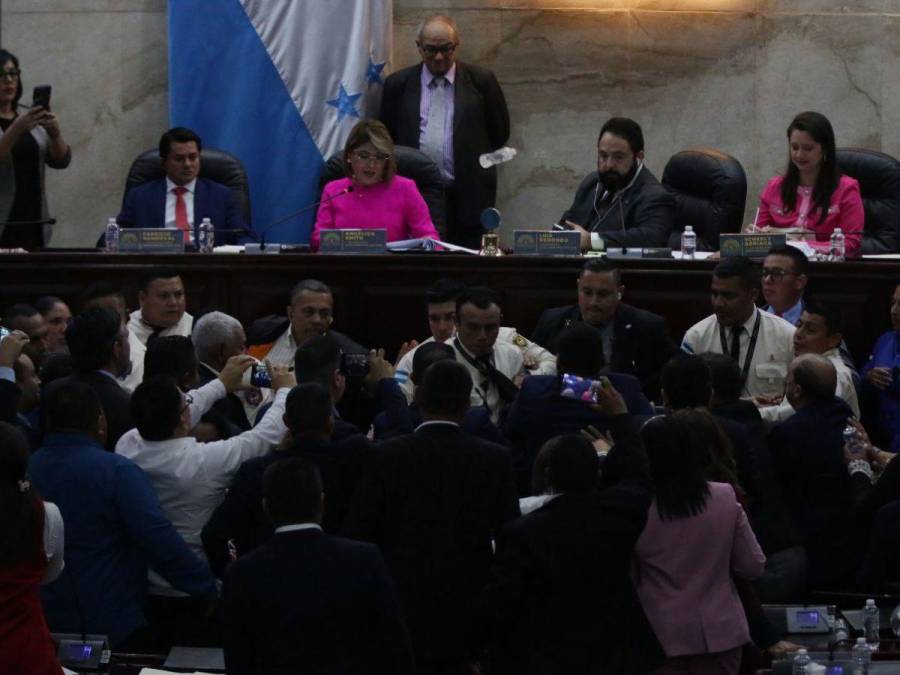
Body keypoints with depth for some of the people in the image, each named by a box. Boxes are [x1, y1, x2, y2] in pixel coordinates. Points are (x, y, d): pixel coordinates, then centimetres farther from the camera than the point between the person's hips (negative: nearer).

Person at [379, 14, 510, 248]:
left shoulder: (481, 81, 5)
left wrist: (474, 165, 11)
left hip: (467, 200, -1)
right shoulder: (398, 84, 8)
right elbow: (385, 135, 15)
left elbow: (500, 132, 12)